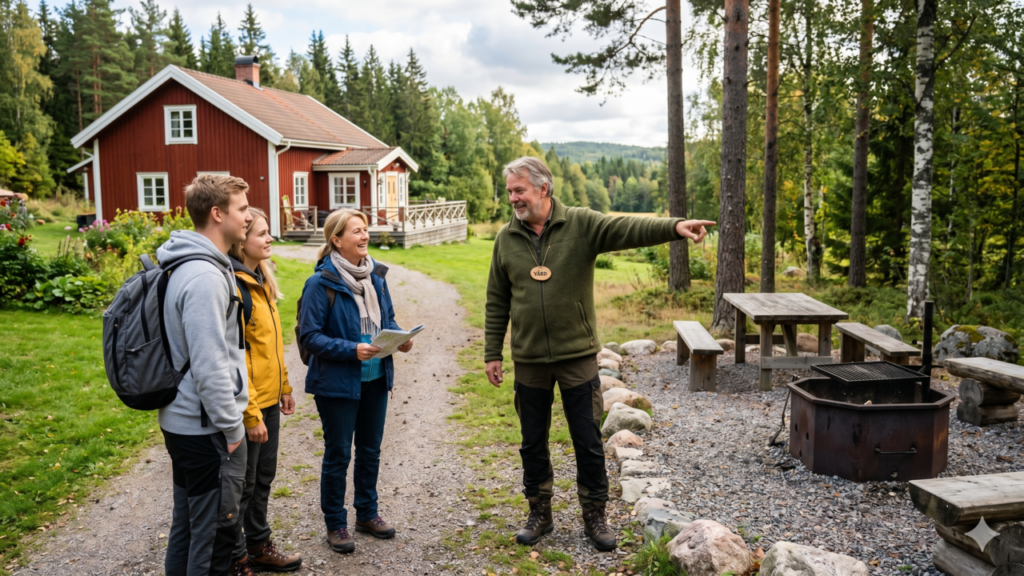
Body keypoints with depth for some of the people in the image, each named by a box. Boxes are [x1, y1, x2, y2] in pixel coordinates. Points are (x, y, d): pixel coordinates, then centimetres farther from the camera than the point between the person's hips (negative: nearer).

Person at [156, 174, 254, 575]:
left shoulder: (191, 266, 10)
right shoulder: (205, 276, -22)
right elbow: (209, 366, -25)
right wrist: (232, 427, -16)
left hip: (182, 421, 10)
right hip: (207, 428, -10)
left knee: (188, 523, 21)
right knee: (216, 529, 2)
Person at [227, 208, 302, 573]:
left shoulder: (261, 280, 9)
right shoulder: (233, 286, -20)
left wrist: (284, 386, 18)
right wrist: (251, 415, -20)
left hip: (268, 399, 9)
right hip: (248, 405, -9)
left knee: (264, 476, 20)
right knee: (243, 483, 6)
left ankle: (259, 547, 35)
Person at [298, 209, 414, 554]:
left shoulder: (376, 274, 3)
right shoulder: (322, 283, -16)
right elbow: (309, 335, -17)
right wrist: (351, 350, -26)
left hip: (376, 379, 6)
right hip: (337, 383, -6)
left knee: (370, 449, 18)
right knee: (338, 454, 8)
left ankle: (367, 513, 36)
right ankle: (335, 524, 25)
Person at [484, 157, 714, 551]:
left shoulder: (581, 225, -7)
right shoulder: (506, 238, 2)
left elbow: (629, 228, -22)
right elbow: (497, 302, 7)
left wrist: (675, 226, -40)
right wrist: (492, 353, 5)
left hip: (577, 356, -2)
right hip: (528, 361, 3)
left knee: (588, 443, 8)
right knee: (533, 443, 14)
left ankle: (594, 517, 26)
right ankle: (540, 514, 32)